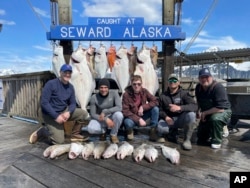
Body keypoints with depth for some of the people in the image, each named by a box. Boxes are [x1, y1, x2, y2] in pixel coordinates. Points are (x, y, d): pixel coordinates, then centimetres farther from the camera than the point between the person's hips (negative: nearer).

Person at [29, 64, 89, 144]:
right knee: (59, 141, -13)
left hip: (64, 111, 6)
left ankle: (75, 135, 8)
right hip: (51, 115, -6)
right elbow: (44, 103, -21)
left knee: (83, 113, -11)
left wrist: (68, 112, -18)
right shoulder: (51, 84, -17)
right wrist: (56, 116, -24)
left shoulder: (70, 87, 1)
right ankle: (40, 132, 15)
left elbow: (73, 103, 4)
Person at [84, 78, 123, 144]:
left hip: (112, 118, 0)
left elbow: (119, 107, -23)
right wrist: (106, 119, -25)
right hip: (99, 119, 0)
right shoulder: (94, 97, -14)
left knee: (119, 114, -35)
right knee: (90, 129, -30)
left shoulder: (114, 93, -14)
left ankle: (113, 135, -6)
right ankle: (103, 131, 7)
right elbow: (93, 114, -12)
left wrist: (104, 111, -28)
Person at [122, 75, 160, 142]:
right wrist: (138, 119, -29)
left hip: (142, 115, 4)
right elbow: (125, 111, -21)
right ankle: (130, 131, 0)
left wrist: (143, 107, -23)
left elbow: (155, 101, -11)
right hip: (132, 117, -3)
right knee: (128, 122, -38)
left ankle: (153, 131, -7)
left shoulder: (144, 91, -8)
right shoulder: (126, 94, -19)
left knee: (155, 108, -20)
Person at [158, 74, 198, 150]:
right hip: (169, 119, 1)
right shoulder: (163, 96, 4)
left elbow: (194, 106, -20)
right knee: (159, 128, -31)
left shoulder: (184, 93, -5)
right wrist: (166, 117, -16)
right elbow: (160, 110, 6)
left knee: (191, 114, -34)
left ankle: (187, 139, -12)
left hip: (181, 119, -1)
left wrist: (179, 108, -36)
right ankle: (173, 131, 7)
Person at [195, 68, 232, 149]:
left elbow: (220, 108, -32)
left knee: (215, 118, -43)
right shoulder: (198, 88, -7)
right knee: (201, 138, 9)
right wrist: (199, 111, -8)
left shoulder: (218, 87, -28)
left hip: (223, 111, -6)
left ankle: (216, 141, -16)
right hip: (207, 114, 7)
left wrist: (205, 113, -23)